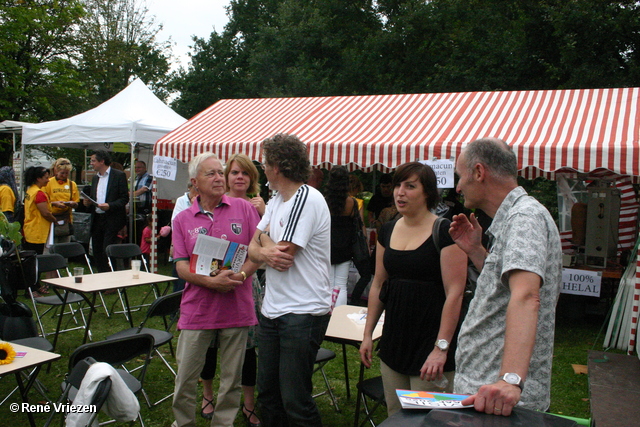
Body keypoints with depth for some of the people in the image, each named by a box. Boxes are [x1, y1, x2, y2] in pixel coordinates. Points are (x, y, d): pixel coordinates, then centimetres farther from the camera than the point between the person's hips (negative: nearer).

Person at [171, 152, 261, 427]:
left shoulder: (243, 208, 2)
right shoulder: (183, 220, 5)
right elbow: (181, 266, -1)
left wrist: (240, 275, -17)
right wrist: (211, 282, -18)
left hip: (236, 309, 0)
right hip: (197, 309, 1)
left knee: (232, 378, 11)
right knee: (185, 378, 10)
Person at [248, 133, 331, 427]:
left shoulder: (307, 199, -16)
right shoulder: (276, 201, 12)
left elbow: (282, 254, -20)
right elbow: (252, 248, 7)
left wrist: (264, 237, 0)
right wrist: (264, 252, -15)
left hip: (303, 314, -9)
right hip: (272, 311, 9)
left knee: (295, 402, -1)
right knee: (267, 394, 18)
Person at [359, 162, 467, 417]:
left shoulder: (444, 232, -12)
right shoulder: (388, 231, 8)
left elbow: (454, 293, -16)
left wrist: (441, 347, -19)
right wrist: (367, 333, 12)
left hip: (430, 342, -6)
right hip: (393, 340, 6)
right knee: (394, 416, 14)